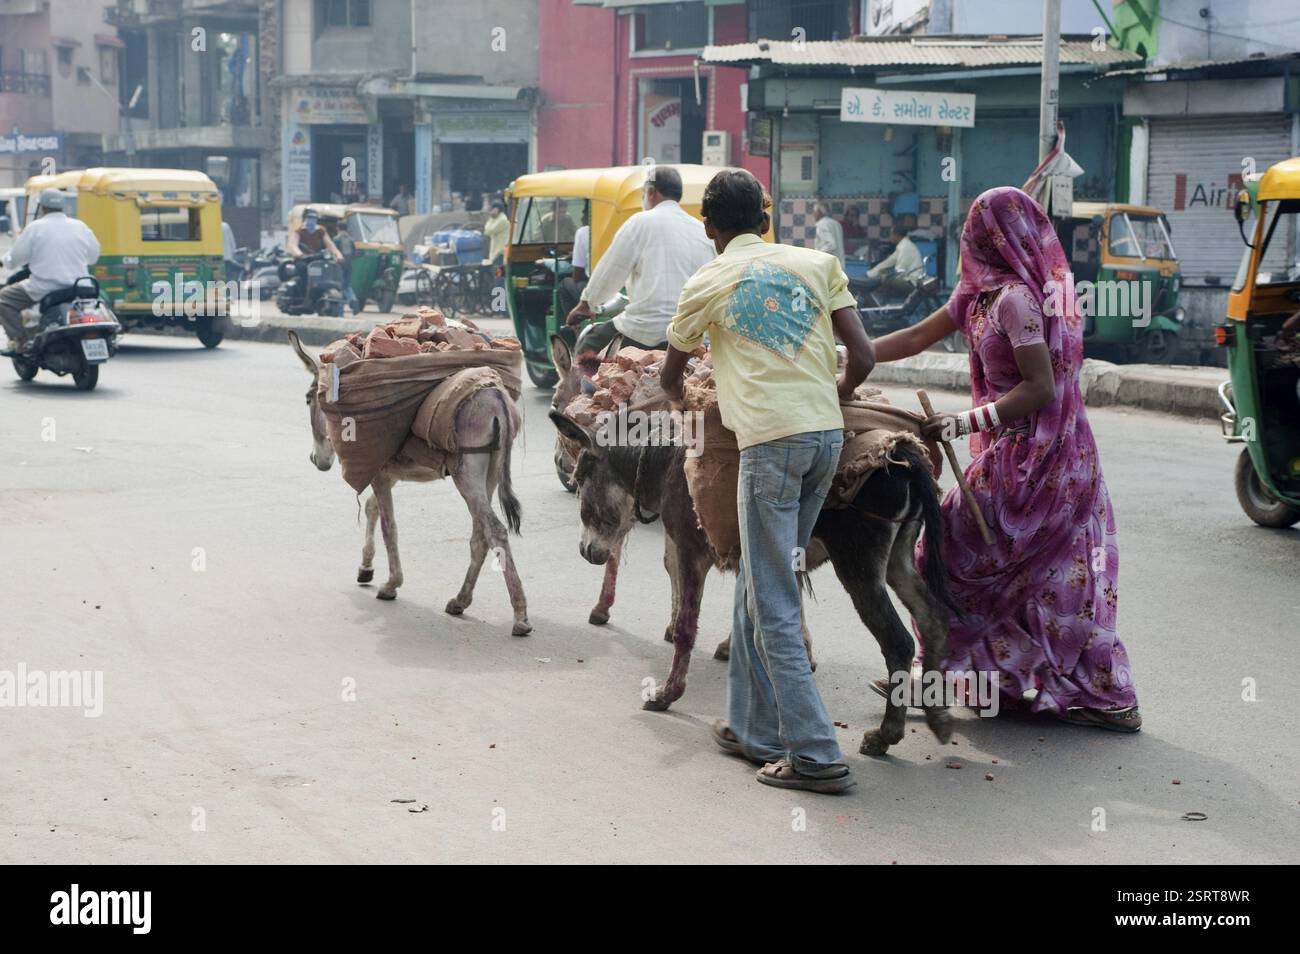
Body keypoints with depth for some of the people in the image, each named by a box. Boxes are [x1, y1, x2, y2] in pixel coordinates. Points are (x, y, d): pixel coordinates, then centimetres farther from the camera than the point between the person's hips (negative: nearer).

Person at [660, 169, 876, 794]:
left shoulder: (707, 284, 7)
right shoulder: (817, 263, 14)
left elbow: (671, 377, 21)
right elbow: (863, 357, 8)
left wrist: (679, 398, 45)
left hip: (770, 440, -5)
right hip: (828, 434, 5)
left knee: (774, 607, -1)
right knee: (757, 586, 18)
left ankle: (815, 754, -5)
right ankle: (754, 729, 24)